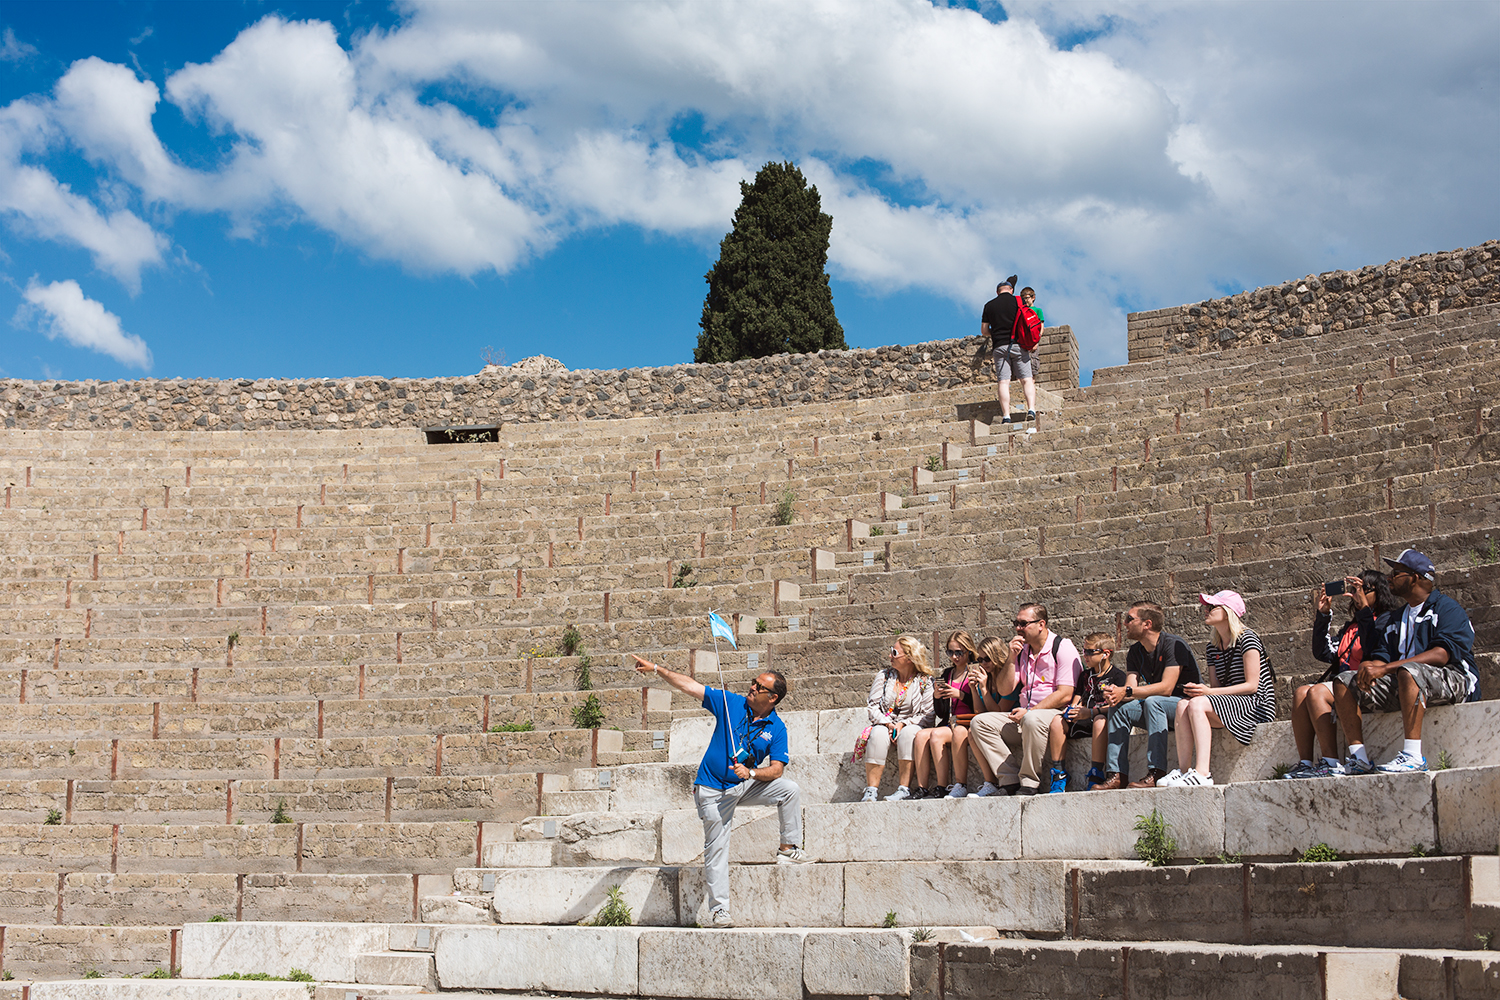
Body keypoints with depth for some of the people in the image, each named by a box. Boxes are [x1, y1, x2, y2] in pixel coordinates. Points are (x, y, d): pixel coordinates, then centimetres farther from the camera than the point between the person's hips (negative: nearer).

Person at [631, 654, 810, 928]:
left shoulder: (776, 728, -5)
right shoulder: (732, 703, -7)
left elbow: (776, 770, -10)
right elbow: (690, 686, -8)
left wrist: (751, 773, -29)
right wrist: (656, 669, -14)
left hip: (745, 785, 2)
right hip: (713, 790, -2)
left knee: (790, 789, -17)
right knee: (716, 848, -3)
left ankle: (789, 849, -3)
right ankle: (718, 909, 3)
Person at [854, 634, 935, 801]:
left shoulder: (925, 682, 1)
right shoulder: (883, 676, 11)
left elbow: (927, 716, -4)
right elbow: (873, 707, 6)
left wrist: (903, 724, -18)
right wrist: (888, 724, -13)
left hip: (911, 725, -2)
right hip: (884, 723, 2)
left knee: (908, 733, -37)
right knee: (878, 734, -34)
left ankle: (904, 789, -37)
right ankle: (871, 790, -35)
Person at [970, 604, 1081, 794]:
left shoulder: (1062, 647, -6)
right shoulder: (1021, 651, 15)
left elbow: (1065, 695, -15)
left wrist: (1029, 711, -18)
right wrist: (1011, 658, -2)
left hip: (1056, 714, -7)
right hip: (1023, 715, 7)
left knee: (1032, 720, -40)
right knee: (980, 722, -10)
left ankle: (1029, 783, -27)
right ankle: (1010, 780, -19)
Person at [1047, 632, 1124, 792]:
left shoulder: (1118, 676, -1)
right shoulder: (1086, 675, 21)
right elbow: (1078, 700, 21)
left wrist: (1091, 712, -24)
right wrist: (1071, 710, -4)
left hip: (1103, 716, -6)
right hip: (1084, 720, 6)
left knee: (1100, 721, -41)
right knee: (1057, 721, -19)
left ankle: (1095, 776, -41)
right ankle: (1059, 774, -18)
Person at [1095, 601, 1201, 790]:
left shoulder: (1173, 645, -16)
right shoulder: (1135, 652, 8)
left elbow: (1166, 688, -26)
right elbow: (1131, 688, -5)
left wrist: (1126, 692, -30)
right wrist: (1115, 693, -29)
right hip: (1160, 710, 8)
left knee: (1152, 701, -33)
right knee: (1118, 707, -11)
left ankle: (1156, 773, -39)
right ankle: (1116, 774, -19)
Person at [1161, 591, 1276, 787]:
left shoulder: (1246, 638, -8)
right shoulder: (1212, 648, 15)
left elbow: (1252, 685, -14)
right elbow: (1217, 686, 14)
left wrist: (1209, 692, -19)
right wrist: (1199, 690, -10)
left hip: (1257, 703, -7)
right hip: (1227, 703, 7)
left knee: (1197, 704, -29)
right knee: (1183, 705, -19)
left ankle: (1202, 773, -38)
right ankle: (1183, 770, -29)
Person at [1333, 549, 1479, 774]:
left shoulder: (1446, 608, -1)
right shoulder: (1396, 620, 25)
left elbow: (1442, 654, -17)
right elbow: (1382, 657, 15)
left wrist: (1385, 668, -24)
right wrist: (1371, 667, -13)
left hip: (1451, 681, -8)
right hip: (1400, 683, 8)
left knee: (1408, 671, -39)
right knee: (1343, 681, -7)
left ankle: (1413, 755, -42)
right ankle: (1358, 757, -18)